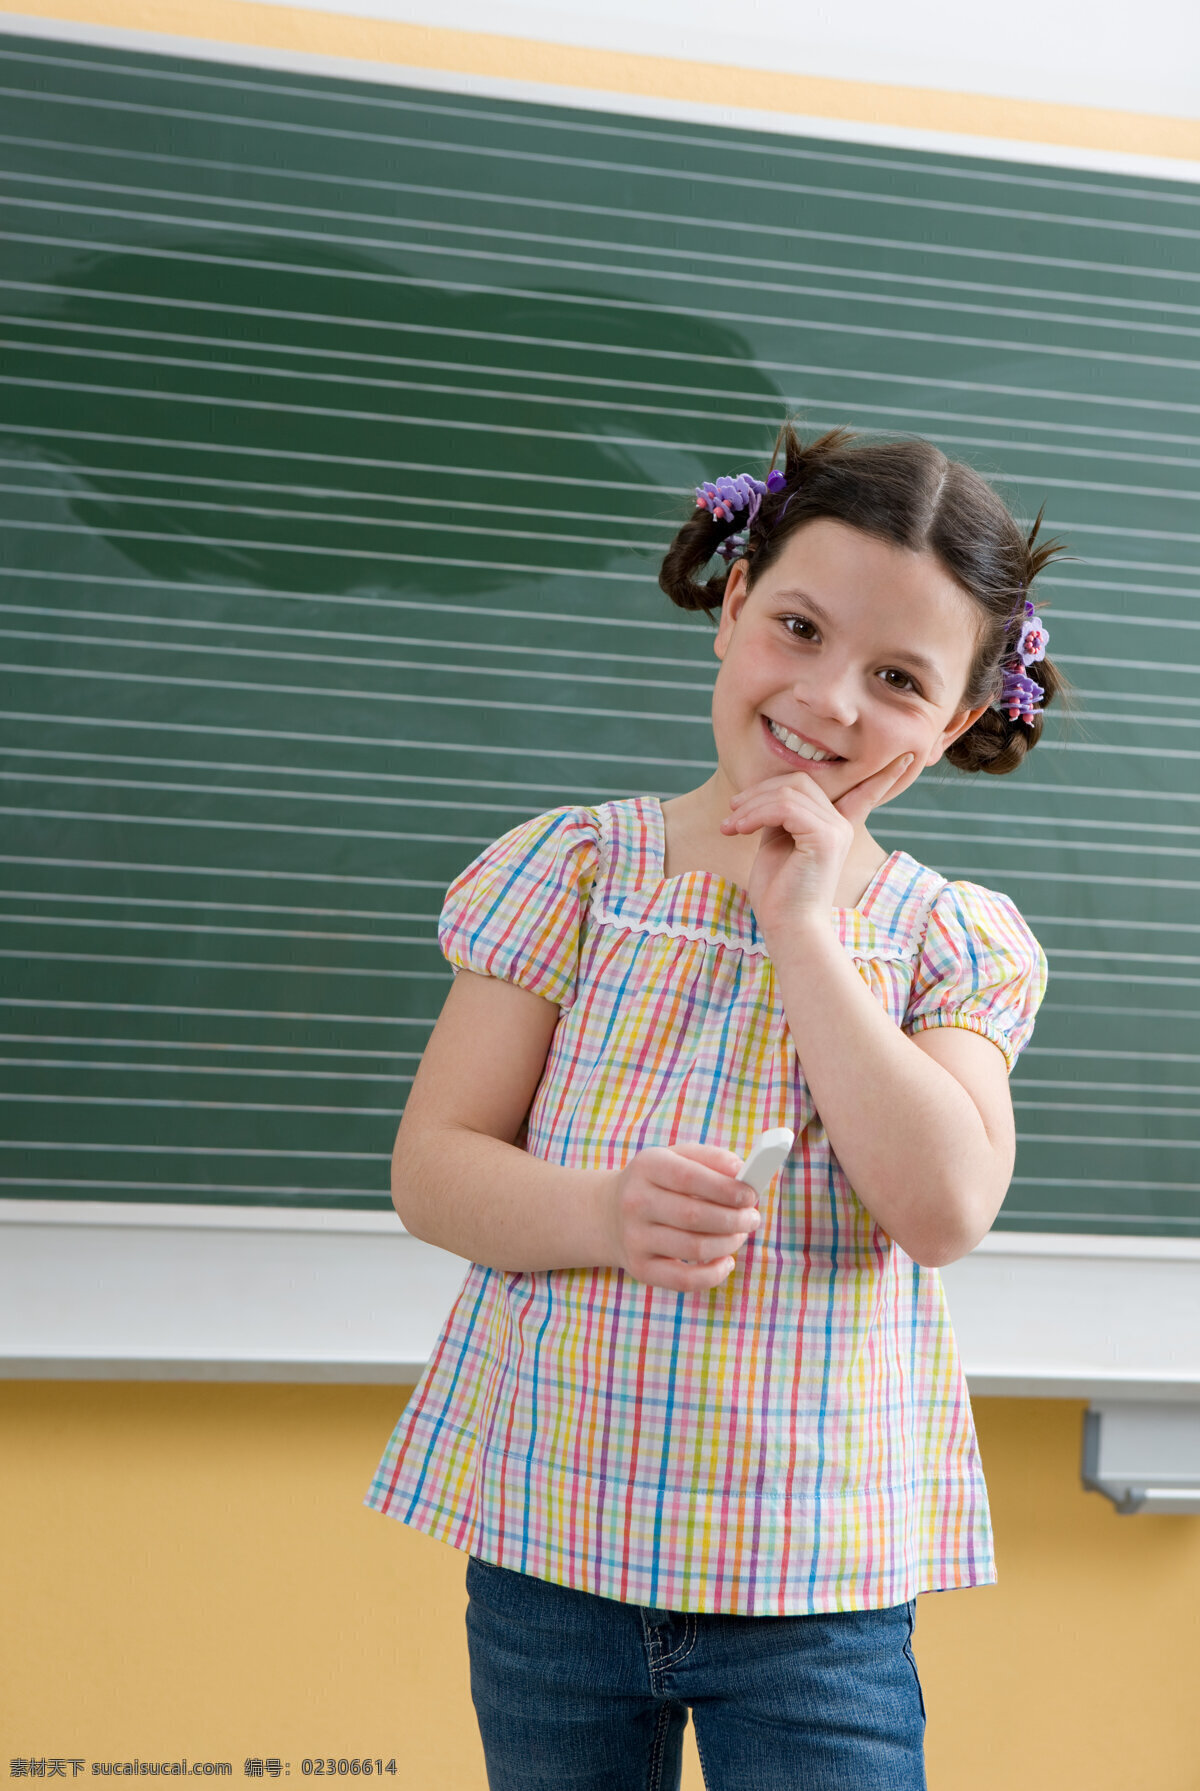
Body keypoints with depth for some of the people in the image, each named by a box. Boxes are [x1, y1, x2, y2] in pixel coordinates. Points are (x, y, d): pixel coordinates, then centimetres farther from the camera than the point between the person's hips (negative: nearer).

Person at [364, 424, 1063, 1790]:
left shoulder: (959, 943, 1)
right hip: (547, 1535, 1)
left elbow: (944, 1210, -15)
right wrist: (603, 1217, -22)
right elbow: (429, 1168, -2)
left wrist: (803, 922, -14)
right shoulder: (573, 867, 0)